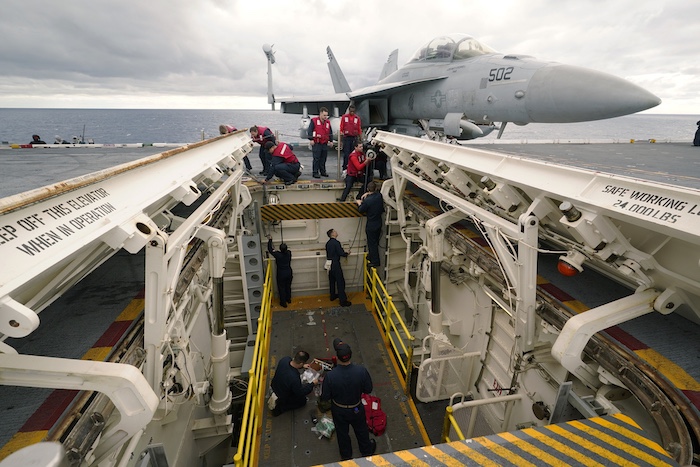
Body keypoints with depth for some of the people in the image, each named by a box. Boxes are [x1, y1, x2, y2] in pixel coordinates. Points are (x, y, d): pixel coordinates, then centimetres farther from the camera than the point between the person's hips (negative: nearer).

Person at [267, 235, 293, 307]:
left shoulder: (278, 255, -23)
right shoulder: (289, 253, -12)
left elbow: (270, 249, -10)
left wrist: (270, 240, -2)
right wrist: (275, 250, 5)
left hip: (281, 274, -4)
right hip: (289, 273, 5)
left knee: (281, 288, 12)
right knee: (288, 286, 22)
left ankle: (283, 303, 21)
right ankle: (289, 299, 40)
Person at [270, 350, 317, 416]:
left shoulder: (285, 359, -26)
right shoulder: (294, 378, -43)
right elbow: (300, 393, -22)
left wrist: (302, 366, 2)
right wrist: (313, 384, -12)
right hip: (283, 397, -6)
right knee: (303, 401, 19)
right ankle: (280, 407, 8)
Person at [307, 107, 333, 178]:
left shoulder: (328, 122, 13)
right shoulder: (314, 121, -3)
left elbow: (330, 132, 18)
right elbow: (309, 130, -6)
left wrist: (331, 141, 12)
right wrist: (311, 139, -13)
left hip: (325, 143, 5)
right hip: (316, 143, -5)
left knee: (323, 158, 10)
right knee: (316, 159, -5)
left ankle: (323, 171, 22)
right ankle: (315, 172, 1)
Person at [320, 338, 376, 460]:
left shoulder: (330, 375, -35)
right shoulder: (361, 371, -32)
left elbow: (325, 397, -18)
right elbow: (368, 390, -14)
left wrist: (324, 384, 0)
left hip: (339, 410, 0)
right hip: (357, 408, 0)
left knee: (342, 433, 29)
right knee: (361, 430, 30)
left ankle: (346, 456, 54)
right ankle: (367, 451, 55)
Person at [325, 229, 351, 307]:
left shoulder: (328, 243, 9)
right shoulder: (336, 242, -17)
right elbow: (341, 253, -18)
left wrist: (343, 252, 18)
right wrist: (347, 253, 2)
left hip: (329, 264, 9)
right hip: (335, 265, -8)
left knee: (332, 281, 19)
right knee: (340, 282, -5)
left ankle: (332, 296, 32)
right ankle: (343, 301, -4)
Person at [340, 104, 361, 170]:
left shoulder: (357, 118, 8)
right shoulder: (344, 117, 5)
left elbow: (359, 129, 9)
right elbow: (341, 128, 6)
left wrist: (360, 138, 4)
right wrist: (341, 133, -1)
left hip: (354, 138, 2)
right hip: (346, 137, -2)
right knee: (346, 153, -6)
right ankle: (345, 168, -3)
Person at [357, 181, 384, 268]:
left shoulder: (367, 200, -27)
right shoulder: (379, 196, -7)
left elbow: (361, 210, -10)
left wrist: (359, 203, 7)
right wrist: (367, 194, 10)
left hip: (371, 225, -7)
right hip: (379, 223, 7)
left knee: (372, 243, 7)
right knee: (375, 241, 22)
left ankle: (375, 262, 16)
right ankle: (372, 256, 42)